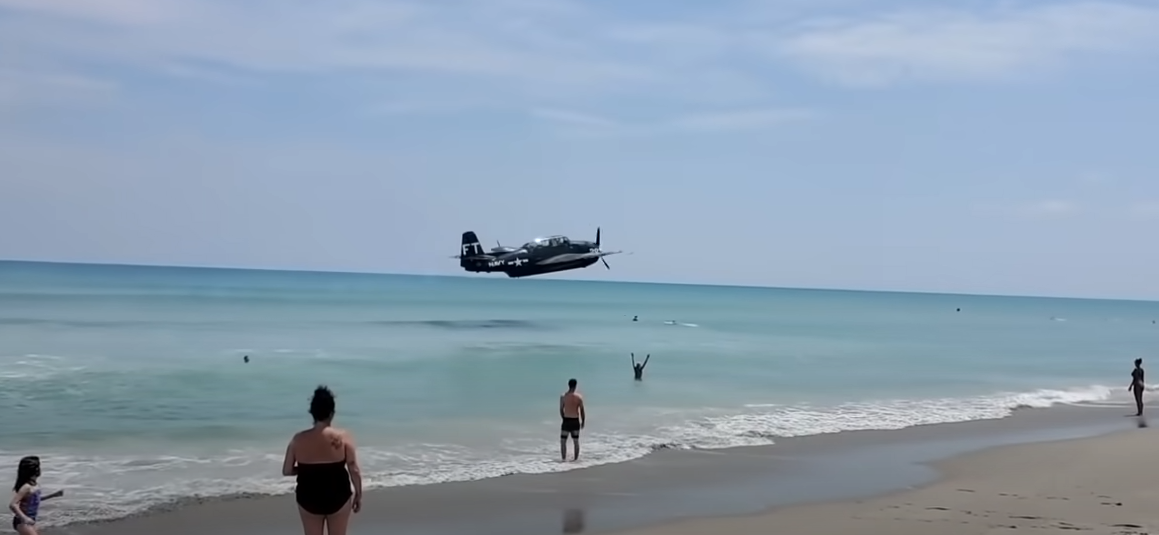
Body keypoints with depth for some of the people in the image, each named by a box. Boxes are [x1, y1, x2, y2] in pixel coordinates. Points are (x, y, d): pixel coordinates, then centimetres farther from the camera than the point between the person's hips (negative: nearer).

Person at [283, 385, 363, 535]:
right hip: (338, 497, -1)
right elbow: (354, 470, -10)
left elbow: (286, 471, 0)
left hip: (308, 499, 1)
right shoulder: (343, 437, -13)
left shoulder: (298, 439, -8)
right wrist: (358, 495, 3)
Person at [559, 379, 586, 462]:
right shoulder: (579, 396, -5)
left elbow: (561, 410, 1)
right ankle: (576, 458, 15)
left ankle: (564, 459, -1)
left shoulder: (563, 396, -5)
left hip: (566, 421, -1)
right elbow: (582, 410, -4)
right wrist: (583, 421, 7)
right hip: (575, 421, 1)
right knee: (576, 441, 13)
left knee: (563, 441, 7)